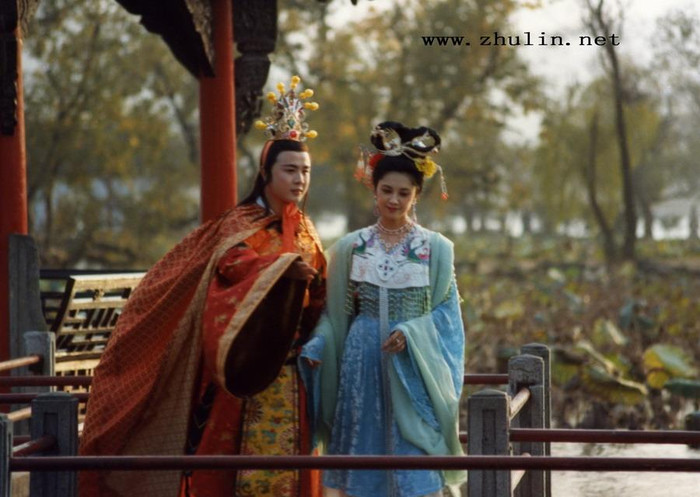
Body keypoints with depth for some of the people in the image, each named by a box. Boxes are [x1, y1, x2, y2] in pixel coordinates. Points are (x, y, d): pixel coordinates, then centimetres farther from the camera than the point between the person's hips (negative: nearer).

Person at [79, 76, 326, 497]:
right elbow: (232, 264, -23)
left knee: (292, 461, 3)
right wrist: (285, 266, -34)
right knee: (243, 458, -8)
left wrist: (316, 283, -1)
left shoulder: (306, 231, 15)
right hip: (248, 370, -5)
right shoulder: (240, 225, -2)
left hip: (293, 373, 5)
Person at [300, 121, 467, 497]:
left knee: (414, 455, -7)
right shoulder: (351, 247, 6)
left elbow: (445, 314, 1)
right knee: (363, 452, 4)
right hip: (362, 363, 2)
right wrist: (317, 345, -8)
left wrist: (410, 334, -15)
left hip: (414, 367, -2)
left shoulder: (436, 248, 1)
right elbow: (336, 312, 9)